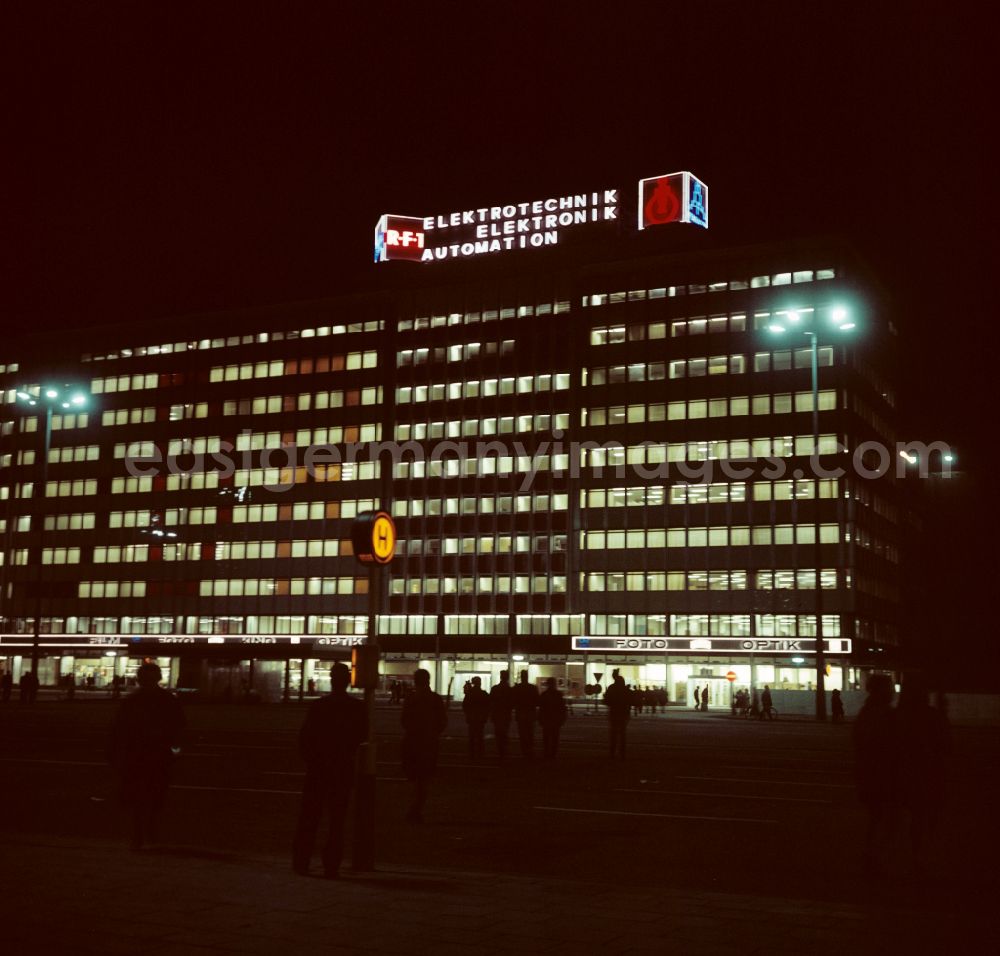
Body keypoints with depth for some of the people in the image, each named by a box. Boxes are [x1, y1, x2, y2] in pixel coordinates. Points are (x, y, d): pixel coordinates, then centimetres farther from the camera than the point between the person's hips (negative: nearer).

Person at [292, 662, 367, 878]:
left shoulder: (317, 706, -9)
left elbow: (304, 737, -6)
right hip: (345, 769, 1)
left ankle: (301, 862, 12)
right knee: (337, 819, 6)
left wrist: (308, 760, 7)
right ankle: (331, 866, 4)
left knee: (309, 818, 11)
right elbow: (362, 737, 1)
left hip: (317, 768, -1)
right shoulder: (358, 708, -6)